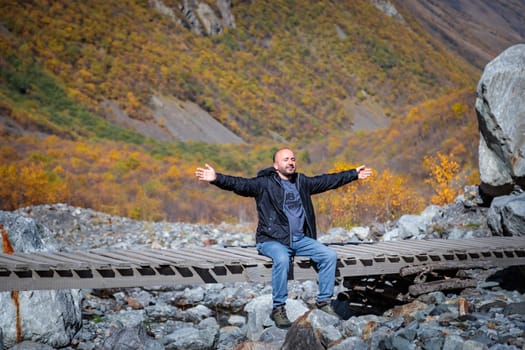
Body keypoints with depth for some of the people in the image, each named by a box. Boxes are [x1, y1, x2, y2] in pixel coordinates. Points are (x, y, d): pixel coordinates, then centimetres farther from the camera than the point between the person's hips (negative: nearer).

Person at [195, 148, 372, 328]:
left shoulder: (302, 182, 15)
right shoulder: (264, 183, -2)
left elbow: (328, 180, 25)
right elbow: (239, 184, -14)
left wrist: (354, 174, 29)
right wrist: (216, 178, -30)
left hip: (301, 239, 6)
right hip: (272, 240, -6)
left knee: (330, 255, -11)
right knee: (282, 259, -37)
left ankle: (324, 301, 2)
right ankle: (278, 308, -24)